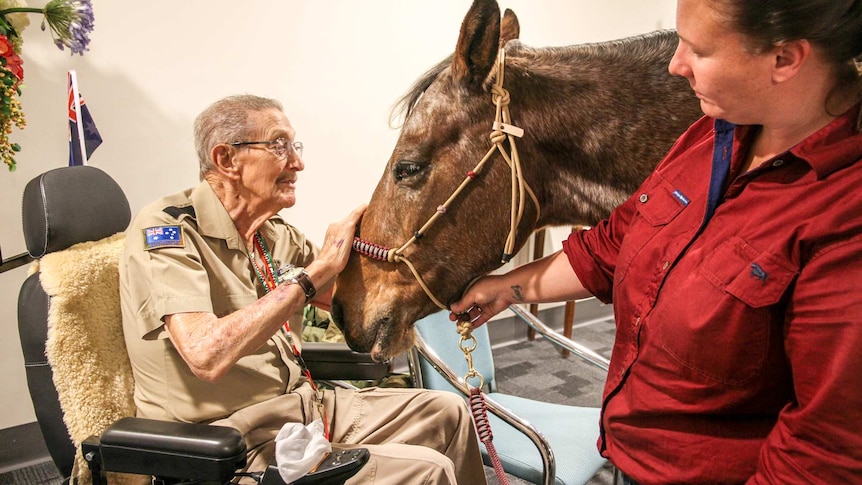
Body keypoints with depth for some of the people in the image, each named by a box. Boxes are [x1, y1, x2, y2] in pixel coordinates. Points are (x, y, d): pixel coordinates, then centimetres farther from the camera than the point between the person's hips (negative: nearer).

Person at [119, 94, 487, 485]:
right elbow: (206, 356, -34)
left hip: (301, 405, 8)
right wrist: (316, 271, -30)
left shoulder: (277, 236, 4)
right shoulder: (163, 228, -18)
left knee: (448, 412, 11)